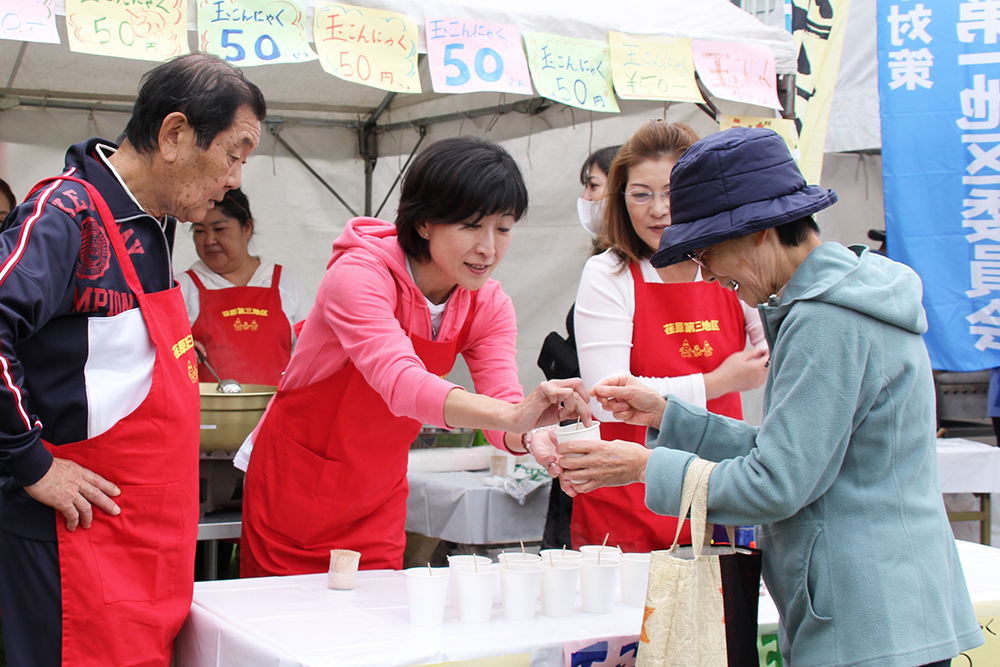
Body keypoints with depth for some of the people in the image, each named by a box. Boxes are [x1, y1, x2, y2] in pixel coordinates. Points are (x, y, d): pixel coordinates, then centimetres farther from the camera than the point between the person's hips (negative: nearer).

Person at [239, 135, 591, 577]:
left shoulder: (488, 305, -7)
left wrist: (529, 435, -41)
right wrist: (513, 414, -56)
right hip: (296, 485, -4)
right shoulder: (359, 275, -26)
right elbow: (400, 381, -42)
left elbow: (502, 397, -16)